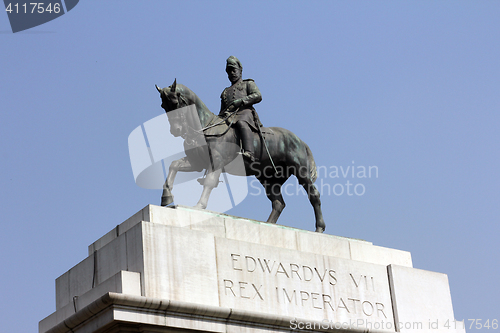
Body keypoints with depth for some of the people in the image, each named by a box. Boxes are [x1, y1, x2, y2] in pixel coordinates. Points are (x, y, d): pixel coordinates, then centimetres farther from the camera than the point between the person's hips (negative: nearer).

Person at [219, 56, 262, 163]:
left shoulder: (248, 84, 27)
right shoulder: (225, 92, 40)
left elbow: (257, 96, 7)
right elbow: (222, 111, 33)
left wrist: (240, 101, -7)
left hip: (245, 112, -6)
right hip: (227, 116, 6)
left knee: (241, 123, -44)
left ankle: (249, 153, -66)